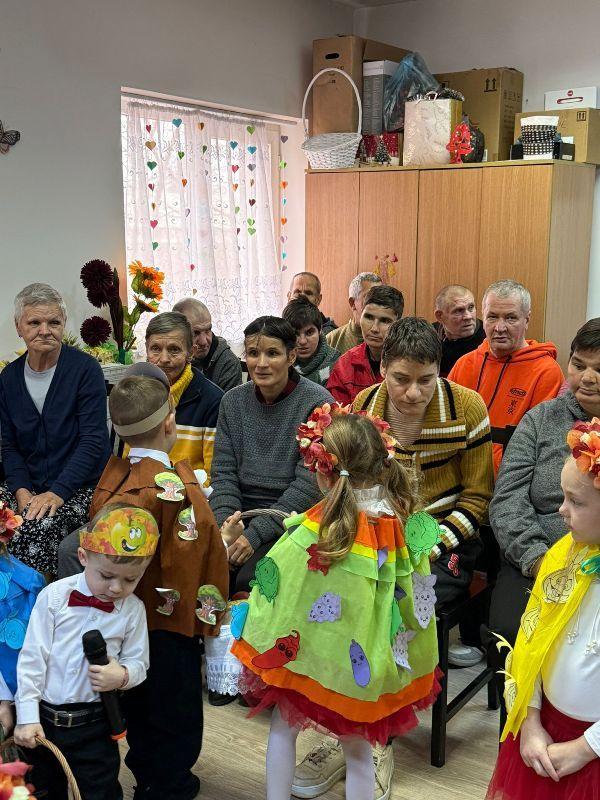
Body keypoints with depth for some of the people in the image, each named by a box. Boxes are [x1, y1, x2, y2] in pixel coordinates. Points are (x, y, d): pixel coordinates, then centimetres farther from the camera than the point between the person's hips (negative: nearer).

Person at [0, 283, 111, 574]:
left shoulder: (85, 368, -7)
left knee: (36, 527, -31)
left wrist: (57, 493, -21)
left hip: (82, 487, -5)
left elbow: (93, 441, -12)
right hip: (29, 487, 5)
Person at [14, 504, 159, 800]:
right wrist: (27, 717, -9)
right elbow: (32, 658, -7)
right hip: (44, 717, 1)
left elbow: (138, 662, 2)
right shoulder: (55, 596, -11)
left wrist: (123, 675, -21)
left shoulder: (133, 609, -8)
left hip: (95, 723, 0)